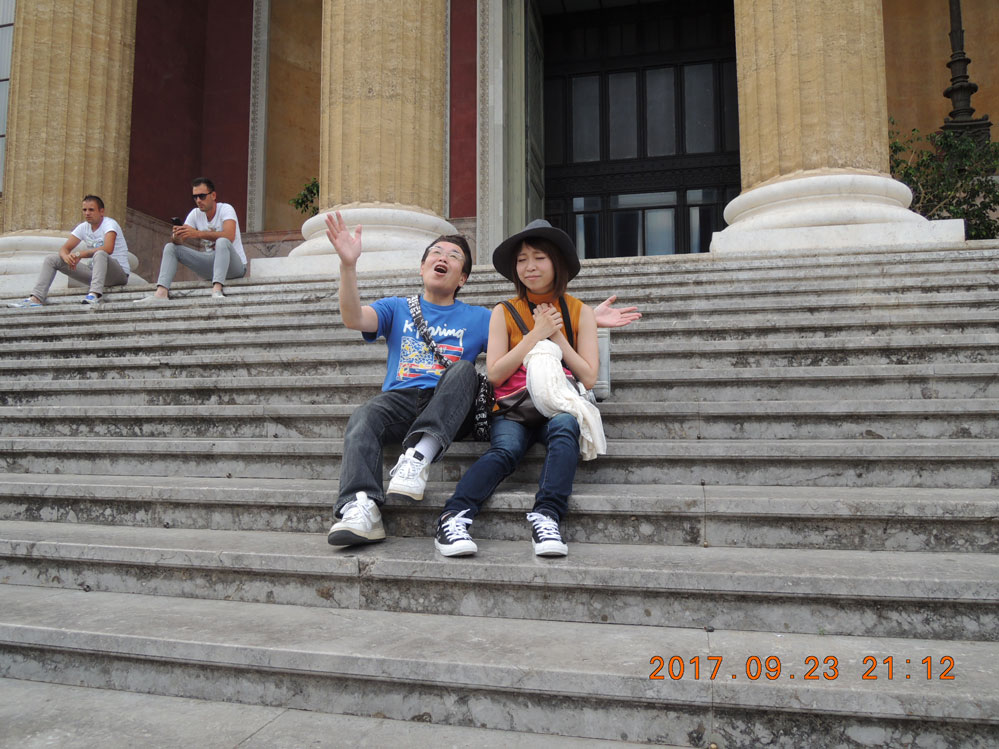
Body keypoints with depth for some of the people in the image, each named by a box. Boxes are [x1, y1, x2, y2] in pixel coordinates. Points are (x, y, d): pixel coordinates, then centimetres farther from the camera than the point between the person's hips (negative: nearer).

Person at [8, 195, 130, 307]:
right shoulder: (83, 227, 9)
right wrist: (66, 256, -20)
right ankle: (36, 298, -11)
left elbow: (108, 249, -30)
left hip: (118, 273, -7)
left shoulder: (110, 224, -11)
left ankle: (96, 294, -52)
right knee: (51, 259, 1)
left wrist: (80, 254, -23)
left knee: (100, 254, -39)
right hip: (93, 271, 7)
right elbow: (64, 248, 6)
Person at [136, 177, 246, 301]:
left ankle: (217, 290, -50)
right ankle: (161, 293, -20)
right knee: (170, 247, -3)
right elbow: (180, 242, 0)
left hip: (234, 265, -6)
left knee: (222, 242, -36)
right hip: (209, 265, 6)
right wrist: (176, 236, -24)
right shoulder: (195, 213, 6)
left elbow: (229, 236, -30)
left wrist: (198, 233, -33)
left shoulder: (226, 209, -11)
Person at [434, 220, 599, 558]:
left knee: (565, 426, -35)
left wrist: (556, 336, -3)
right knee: (506, 449, -32)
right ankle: (453, 518, -42)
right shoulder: (504, 312, 11)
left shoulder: (580, 312, 12)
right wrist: (536, 334, -5)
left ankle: (546, 517, -43)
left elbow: (588, 377, 4)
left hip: (558, 406, 0)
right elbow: (495, 374, 1)